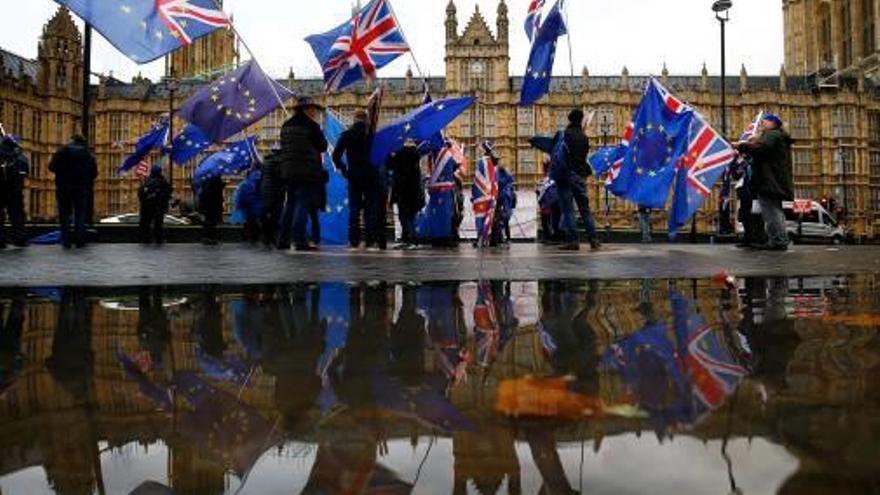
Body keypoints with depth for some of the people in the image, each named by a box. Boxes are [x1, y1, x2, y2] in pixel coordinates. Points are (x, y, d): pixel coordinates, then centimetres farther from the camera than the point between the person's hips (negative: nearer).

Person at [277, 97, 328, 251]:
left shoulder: (286, 126, 13)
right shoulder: (311, 125, -9)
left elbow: (284, 147, 17)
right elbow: (322, 146, -4)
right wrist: (319, 133, 8)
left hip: (288, 171, 7)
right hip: (306, 172, -7)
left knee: (290, 204, 14)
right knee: (303, 205, -7)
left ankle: (283, 240, 15)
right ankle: (300, 241, -11)